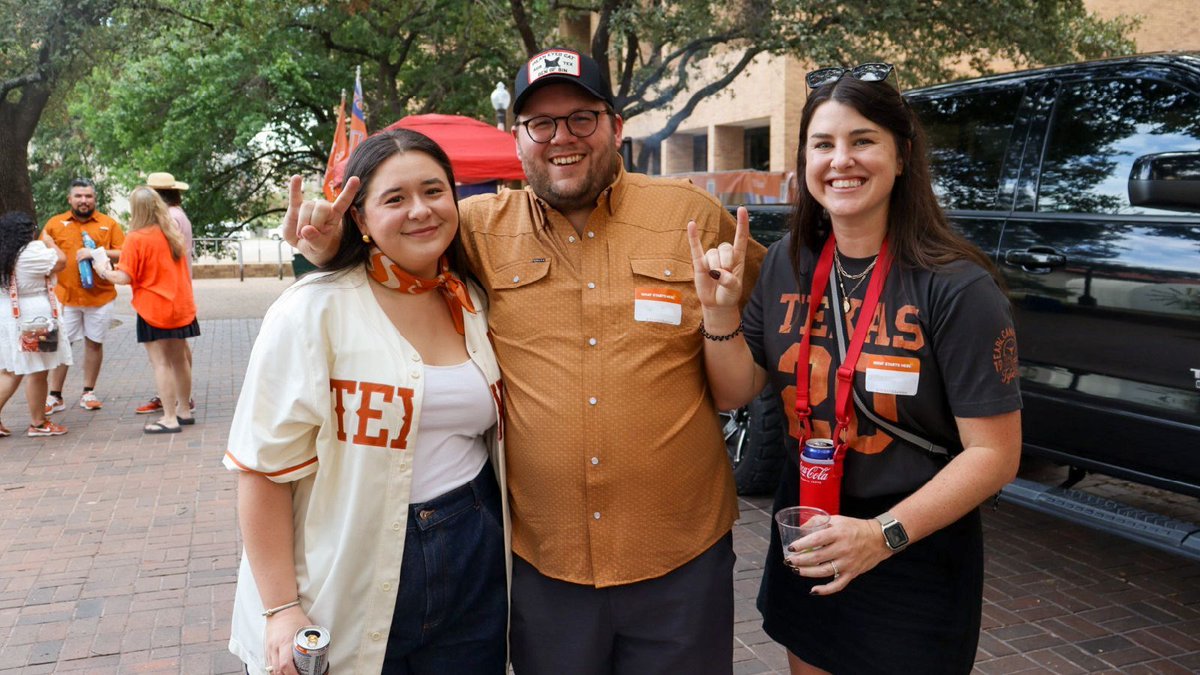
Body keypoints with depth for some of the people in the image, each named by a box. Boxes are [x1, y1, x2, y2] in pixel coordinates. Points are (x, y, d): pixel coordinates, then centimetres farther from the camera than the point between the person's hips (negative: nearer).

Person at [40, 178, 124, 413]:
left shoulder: (109, 224, 4)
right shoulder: (55, 223, 7)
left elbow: (124, 254, -3)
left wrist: (97, 252, -14)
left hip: (100, 296, 0)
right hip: (65, 296, 0)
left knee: (94, 343, 7)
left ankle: (88, 392, 19)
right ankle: (55, 396, 11)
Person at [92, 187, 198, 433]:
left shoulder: (136, 238, -13)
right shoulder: (173, 233, 6)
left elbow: (125, 277, -14)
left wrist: (105, 272, 1)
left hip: (154, 309, -6)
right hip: (180, 306, 6)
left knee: (161, 363, -2)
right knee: (179, 359, 14)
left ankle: (170, 419, -1)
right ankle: (183, 410, 23)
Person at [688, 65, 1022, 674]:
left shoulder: (956, 288, -19)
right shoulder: (787, 264, -3)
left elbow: (994, 453, -17)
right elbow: (735, 391, 0)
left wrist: (884, 534, -26)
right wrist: (718, 307, -16)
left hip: (916, 560, -5)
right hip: (804, 548, 5)